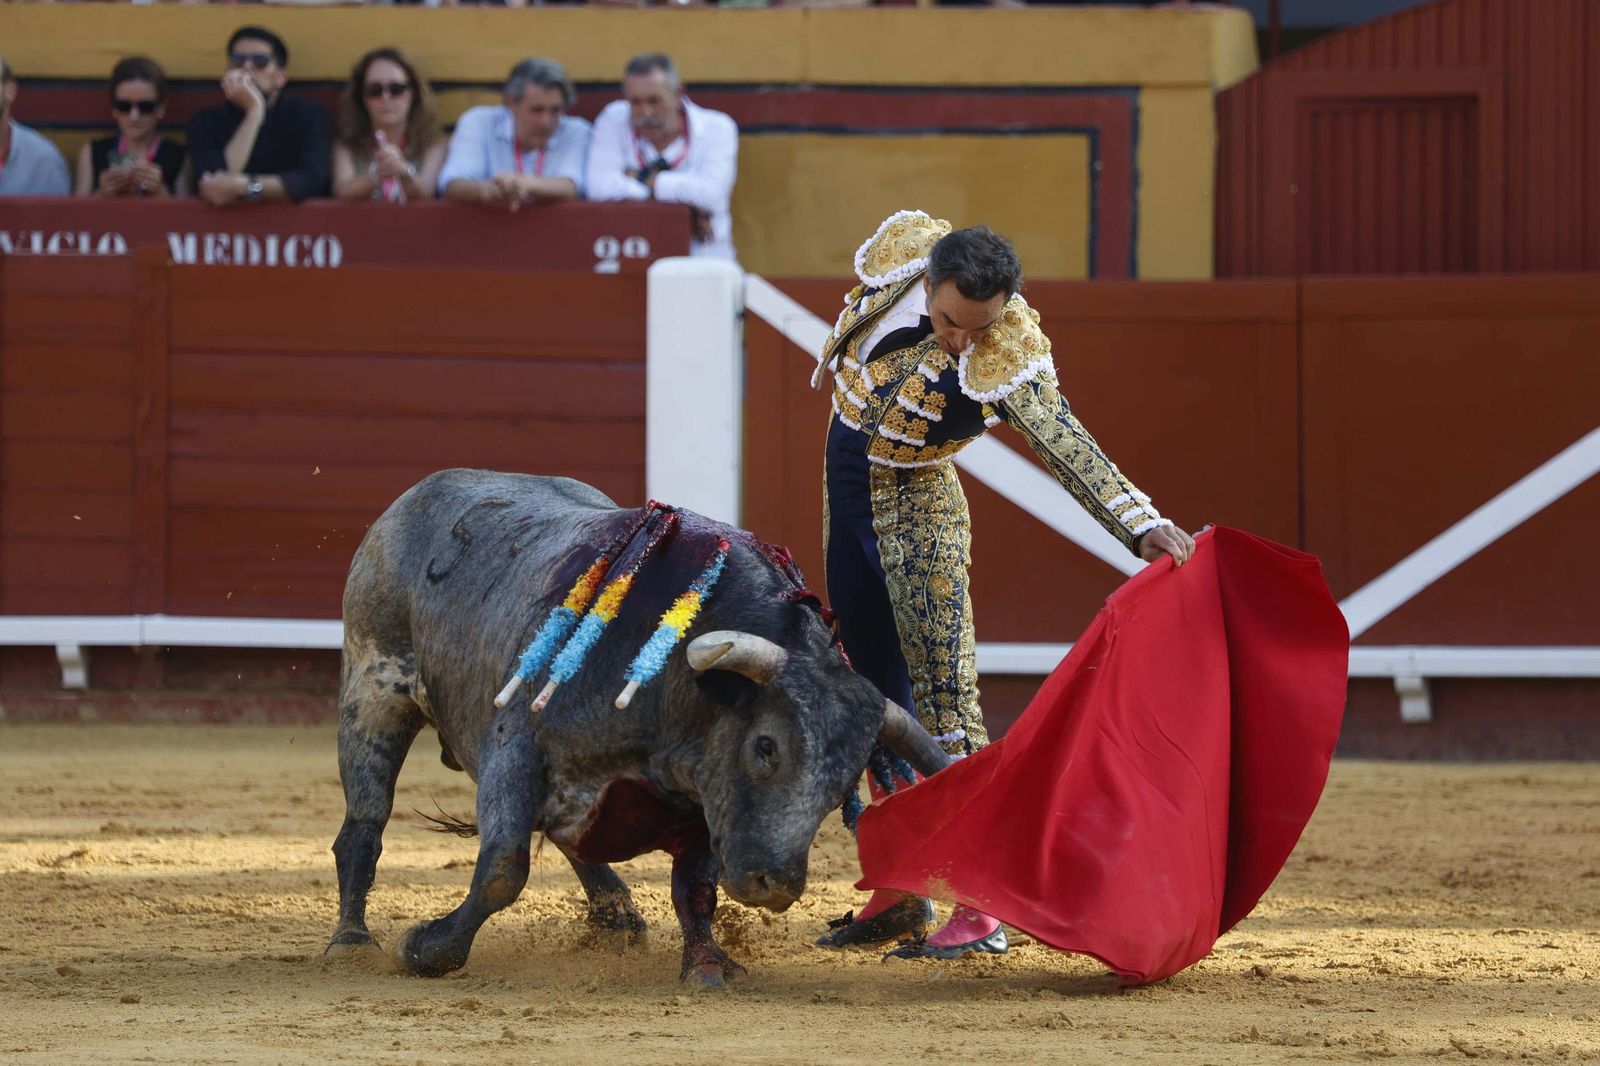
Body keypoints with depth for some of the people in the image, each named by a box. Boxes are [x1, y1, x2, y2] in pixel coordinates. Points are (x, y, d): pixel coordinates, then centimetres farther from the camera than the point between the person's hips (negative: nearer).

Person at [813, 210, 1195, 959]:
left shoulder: (1008, 360, -27)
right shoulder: (899, 252, -14)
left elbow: (1068, 446, -37)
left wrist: (1142, 525, -50)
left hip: (915, 509, -6)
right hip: (845, 494, 6)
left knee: (944, 698, -13)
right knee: (875, 694, 13)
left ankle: (979, 909, -16)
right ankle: (899, 893, 23)